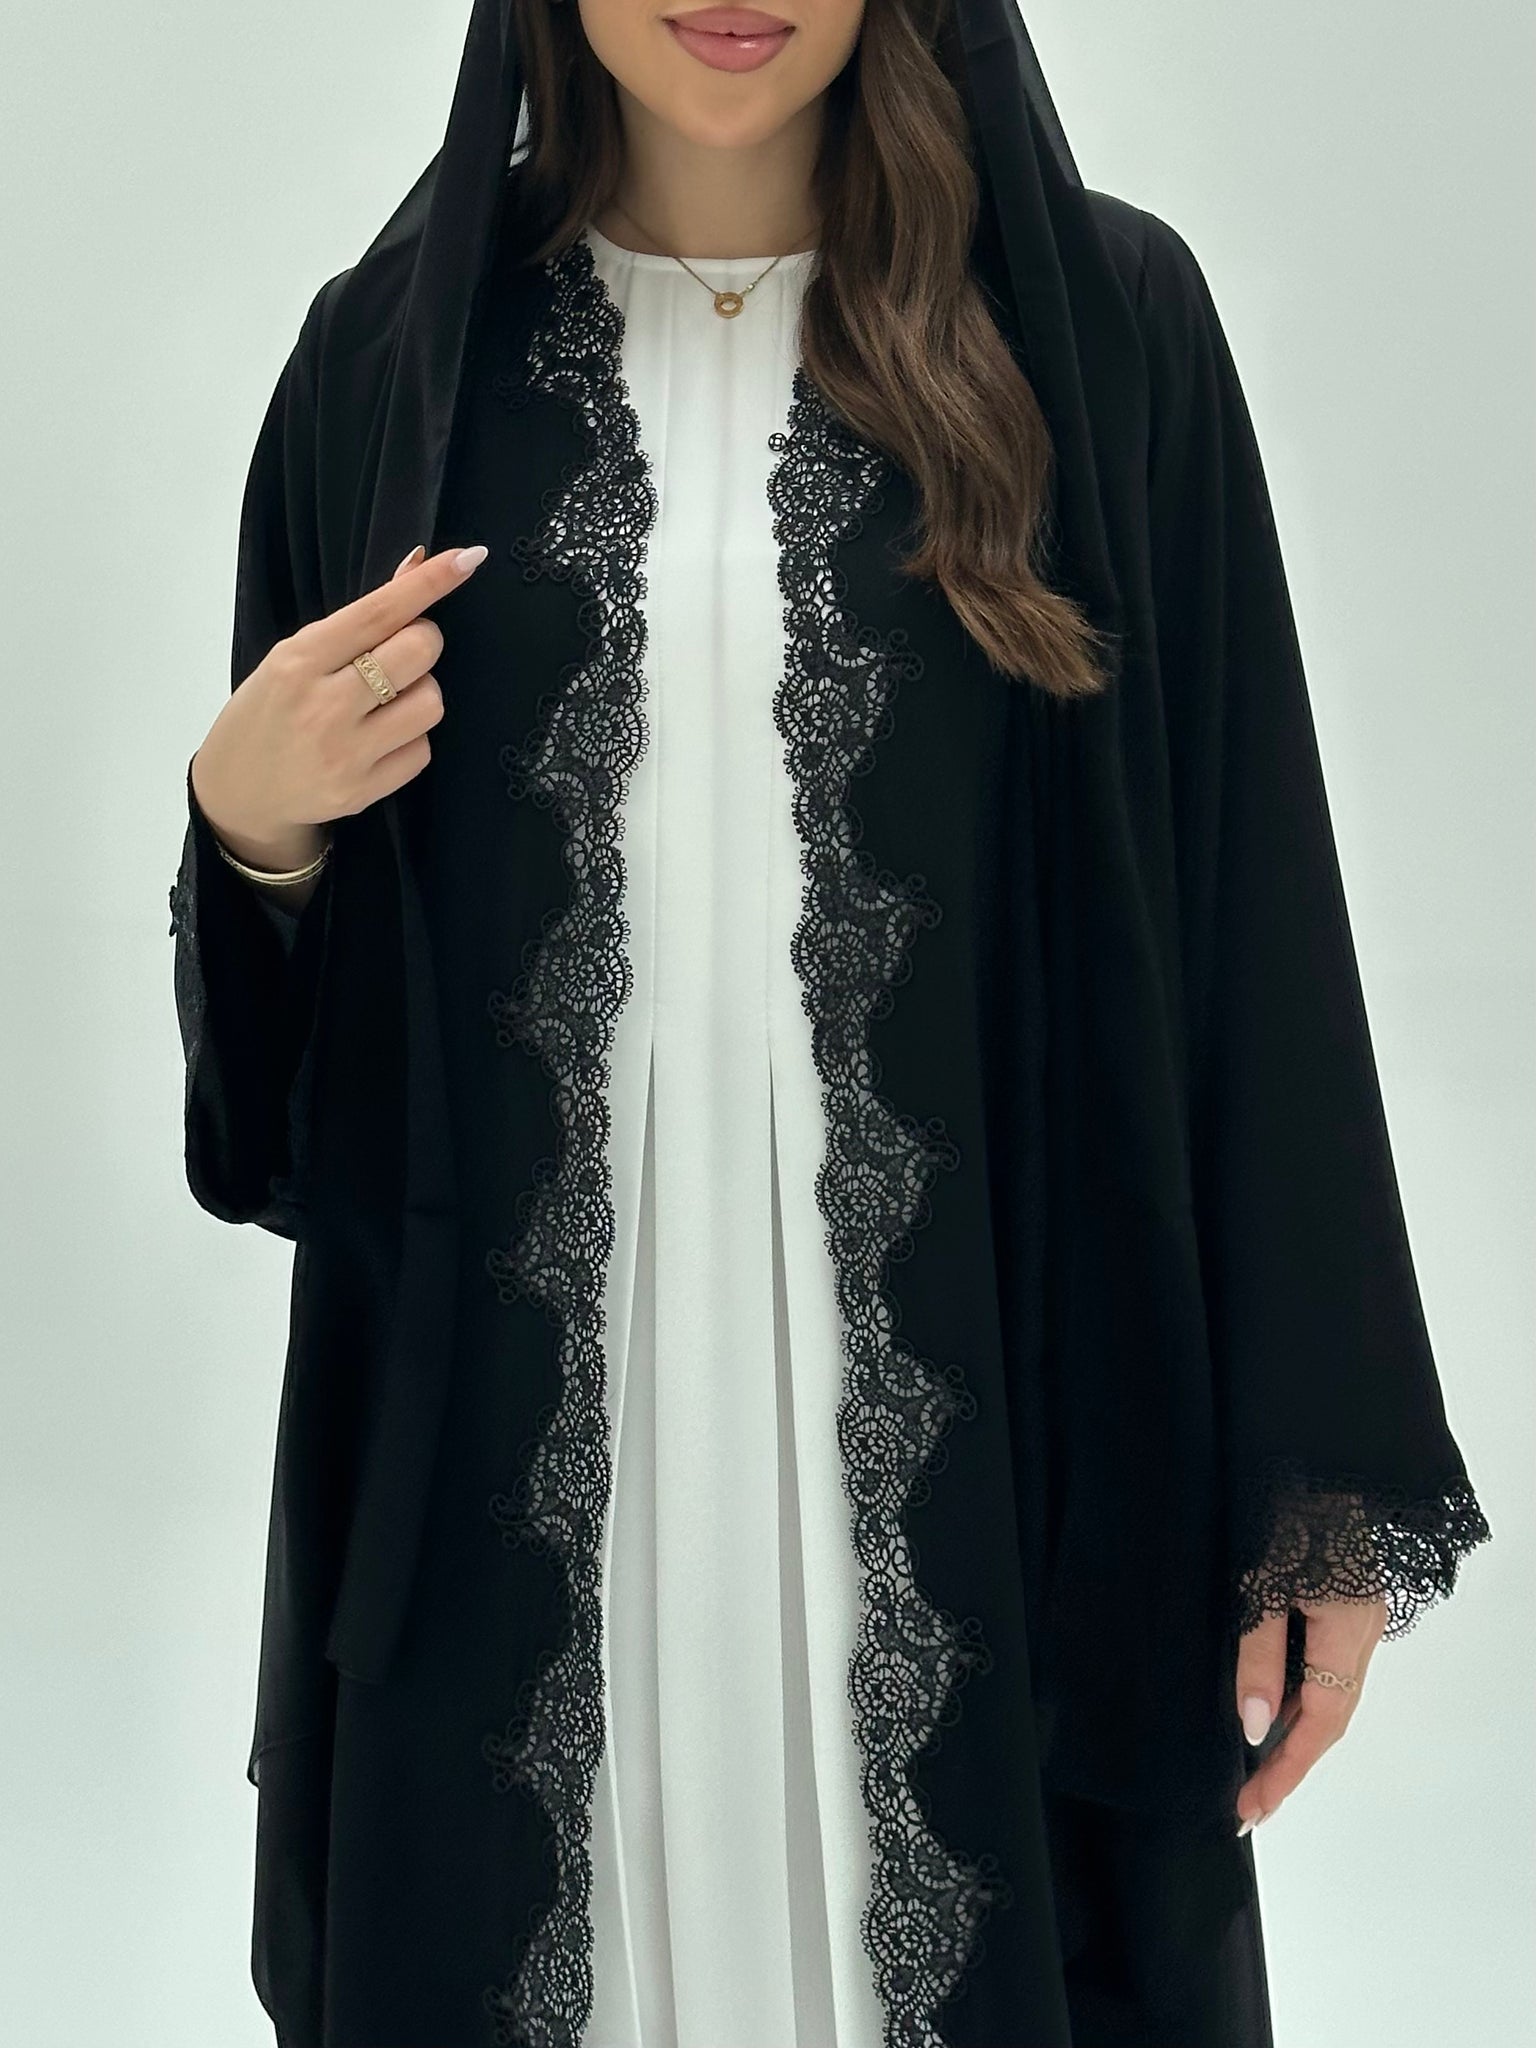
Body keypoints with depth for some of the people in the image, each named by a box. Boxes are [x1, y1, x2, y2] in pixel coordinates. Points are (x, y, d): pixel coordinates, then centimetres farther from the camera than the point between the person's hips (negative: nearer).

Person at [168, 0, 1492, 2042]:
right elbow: (293, 1040, 11)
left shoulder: (1103, 320, 0)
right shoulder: (397, 351, 5)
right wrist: (249, 819, -12)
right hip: (533, 1416, 2)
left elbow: (1246, 906, -1)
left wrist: (1322, 1486, -3)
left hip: (982, 1396, -1)